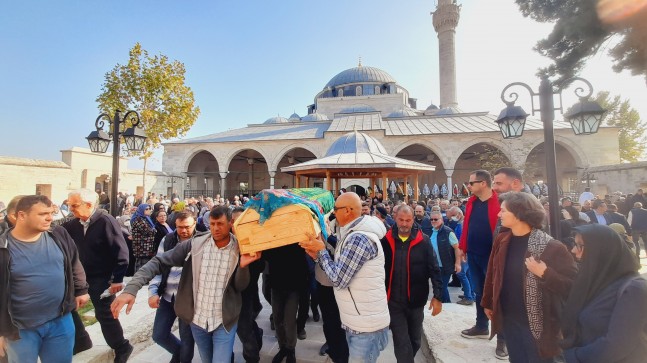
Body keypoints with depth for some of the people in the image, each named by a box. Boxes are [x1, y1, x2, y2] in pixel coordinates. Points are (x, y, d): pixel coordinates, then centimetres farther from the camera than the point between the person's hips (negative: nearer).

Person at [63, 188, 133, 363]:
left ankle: (122, 347, 23)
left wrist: (117, 279, -21)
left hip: (102, 278, -7)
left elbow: (121, 251, -22)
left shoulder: (106, 221, -20)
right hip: (82, 276, 7)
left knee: (105, 314, 3)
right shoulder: (74, 223, 1)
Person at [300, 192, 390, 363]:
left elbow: (338, 279, -24)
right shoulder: (353, 235, 9)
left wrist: (321, 250, -13)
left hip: (367, 325, -10)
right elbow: (339, 270, 11)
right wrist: (317, 255, 1)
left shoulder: (359, 238, -25)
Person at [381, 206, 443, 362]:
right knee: (401, 342, 2)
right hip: (394, 301, -1)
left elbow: (434, 269, -7)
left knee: (415, 340, 21)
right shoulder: (386, 240, -8)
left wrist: (438, 296, -10)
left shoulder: (423, 241, -9)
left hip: (416, 300, 1)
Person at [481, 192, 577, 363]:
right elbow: (492, 273, 8)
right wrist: (488, 303, 13)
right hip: (509, 320, 5)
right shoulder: (502, 240, -1)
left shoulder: (551, 247, -17)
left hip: (536, 323, -5)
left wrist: (545, 274, -30)